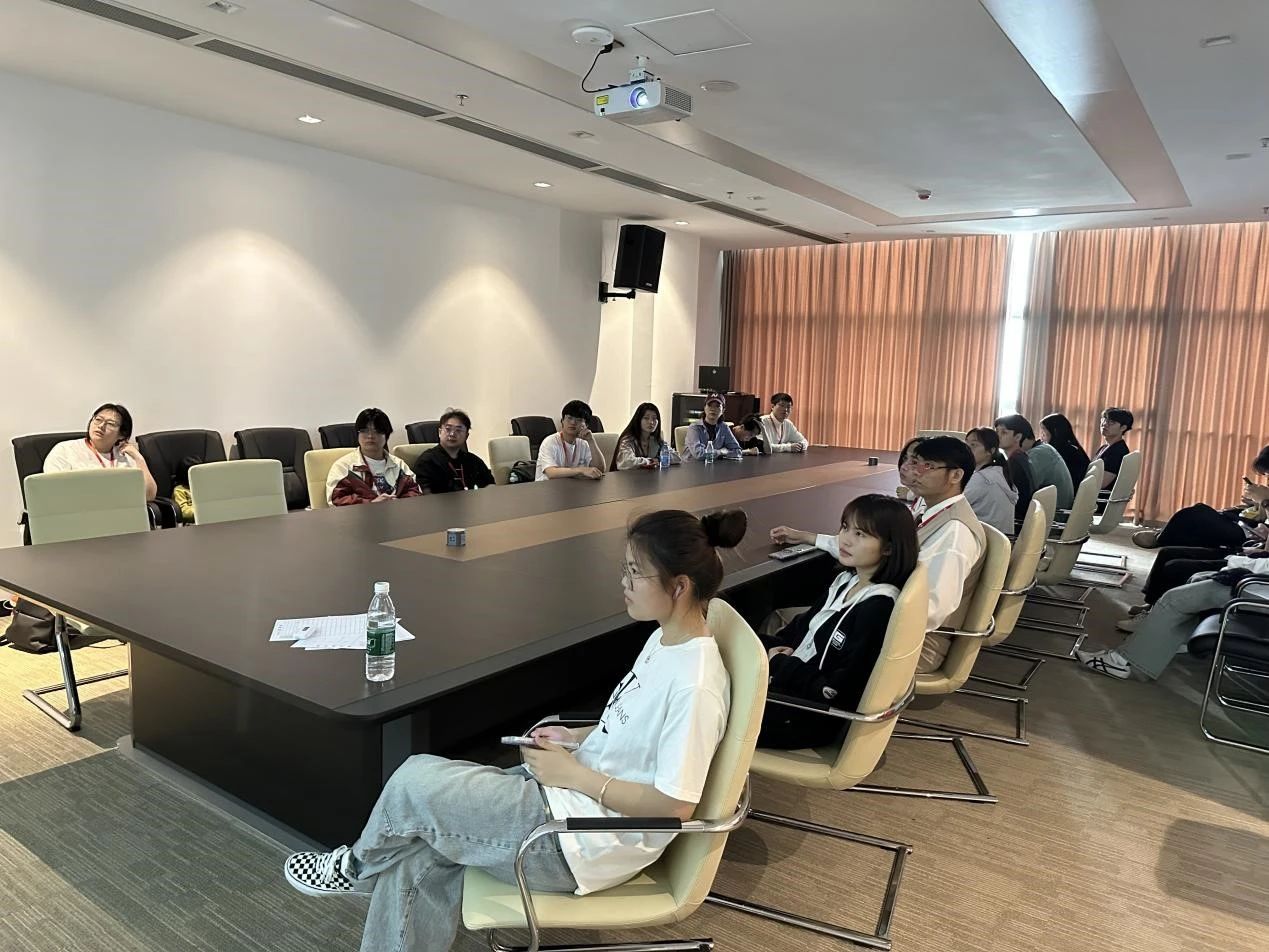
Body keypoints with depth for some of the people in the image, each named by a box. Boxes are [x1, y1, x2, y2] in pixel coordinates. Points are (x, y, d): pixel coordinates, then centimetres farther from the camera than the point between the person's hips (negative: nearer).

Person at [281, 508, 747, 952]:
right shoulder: (664, 640, 4)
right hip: (576, 796, 9)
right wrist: (576, 736, 3)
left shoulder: (696, 686, -25)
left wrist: (573, 773, -18)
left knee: (415, 783, -4)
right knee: (418, 859, 2)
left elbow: (674, 805, -23)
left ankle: (358, 867, 27)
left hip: (582, 838, -9)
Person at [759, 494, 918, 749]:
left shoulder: (879, 608, -23)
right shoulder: (847, 580, 5)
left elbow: (835, 689, -24)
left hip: (816, 717, -8)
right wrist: (776, 649, -5)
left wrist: (779, 663, -13)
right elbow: (803, 625, 16)